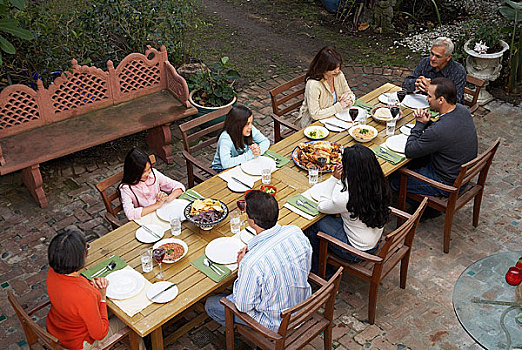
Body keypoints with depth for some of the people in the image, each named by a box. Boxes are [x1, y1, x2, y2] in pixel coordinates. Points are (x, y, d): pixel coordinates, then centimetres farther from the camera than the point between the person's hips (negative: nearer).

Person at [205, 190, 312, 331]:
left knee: (211, 304, 10)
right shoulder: (296, 231, -18)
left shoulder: (251, 263, -37)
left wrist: (241, 268, -7)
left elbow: (243, 306, -20)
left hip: (275, 324, -6)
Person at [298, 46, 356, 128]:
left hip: (333, 116, 7)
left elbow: (350, 94, 9)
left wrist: (349, 99, -17)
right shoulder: (313, 84, -26)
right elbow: (315, 114, -27)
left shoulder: (339, 75, -6)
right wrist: (339, 106, -26)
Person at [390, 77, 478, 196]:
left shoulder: (439, 130, -36)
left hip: (447, 184, -9)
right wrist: (426, 122, -9)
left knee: (395, 178, 3)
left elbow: (409, 151, -22)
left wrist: (420, 124, -13)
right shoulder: (462, 110, -8)